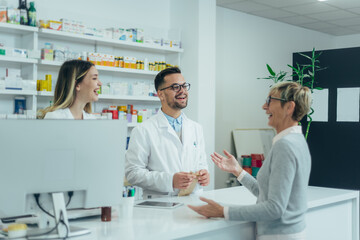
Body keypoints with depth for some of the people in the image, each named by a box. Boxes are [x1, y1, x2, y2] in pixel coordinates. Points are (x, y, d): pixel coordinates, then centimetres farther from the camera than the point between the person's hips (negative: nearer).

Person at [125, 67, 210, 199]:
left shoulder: (196, 128, 16)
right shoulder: (143, 131, -2)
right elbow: (133, 173, -7)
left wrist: (204, 173, -1)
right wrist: (170, 180, -17)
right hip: (159, 203, -4)